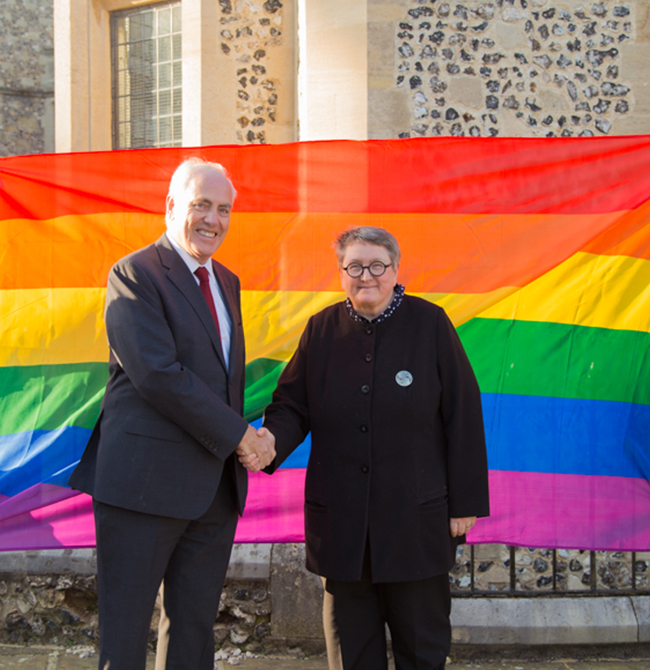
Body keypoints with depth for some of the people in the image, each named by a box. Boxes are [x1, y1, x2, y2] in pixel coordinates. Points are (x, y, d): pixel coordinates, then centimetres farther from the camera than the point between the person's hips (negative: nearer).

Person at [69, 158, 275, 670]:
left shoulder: (227, 282, 17)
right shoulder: (135, 274, -8)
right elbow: (157, 374, -18)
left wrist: (246, 439, -1)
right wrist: (237, 435, -13)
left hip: (215, 486, 8)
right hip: (145, 481, -7)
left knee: (195, 628, 14)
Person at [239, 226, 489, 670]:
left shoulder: (429, 324, -2)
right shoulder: (323, 329, 6)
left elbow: (463, 416, -2)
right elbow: (293, 405, 6)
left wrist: (466, 501, -5)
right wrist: (271, 442, -18)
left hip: (415, 517, -2)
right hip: (340, 519, 3)